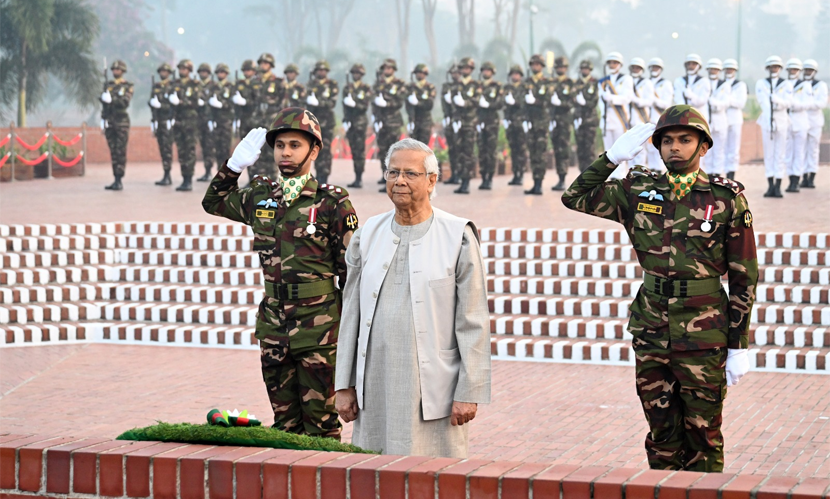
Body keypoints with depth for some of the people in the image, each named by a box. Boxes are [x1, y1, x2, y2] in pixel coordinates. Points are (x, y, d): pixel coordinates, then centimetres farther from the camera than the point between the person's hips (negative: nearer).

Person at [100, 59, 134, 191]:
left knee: (121, 152, -6)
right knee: (113, 152, 5)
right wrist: (103, 120, 10)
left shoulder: (128, 86, 1)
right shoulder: (108, 85, 14)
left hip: (122, 122, -4)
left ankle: (119, 181, -6)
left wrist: (111, 99, -24)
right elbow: (103, 104, 15)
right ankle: (115, 179, 8)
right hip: (109, 121, 5)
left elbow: (125, 102, -13)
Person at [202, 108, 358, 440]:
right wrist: (235, 164, 12)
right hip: (273, 325, 5)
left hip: (319, 327, -5)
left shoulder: (332, 203, -6)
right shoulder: (259, 198, 8)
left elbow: (351, 270, -4)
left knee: (320, 422, -1)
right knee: (284, 422, 13)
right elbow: (214, 202, 27)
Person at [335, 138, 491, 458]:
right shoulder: (368, 235, 11)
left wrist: (469, 392, -8)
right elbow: (351, 315, 13)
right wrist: (344, 385, 9)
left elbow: (474, 322, -3)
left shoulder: (457, 237, -1)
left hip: (432, 391, -4)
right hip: (375, 390, 4)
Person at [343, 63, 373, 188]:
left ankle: (359, 179, -7)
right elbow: (345, 105, 8)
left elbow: (365, 105, -5)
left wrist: (354, 103, -19)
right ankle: (357, 178, 7)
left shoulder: (366, 88, 3)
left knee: (360, 150, -8)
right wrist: (345, 121, -2)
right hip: (350, 121, 4)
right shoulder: (347, 88, 13)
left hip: (360, 121, -4)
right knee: (353, 149, 4)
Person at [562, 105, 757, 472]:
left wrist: (739, 347, -4)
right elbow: (575, 198, 11)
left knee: (703, 435, 5)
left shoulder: (727, 199, -4)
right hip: (651, 333, 3)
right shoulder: (638, 191, 5)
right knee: (662, 435, 11)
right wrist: (612, 157, -1)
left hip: (703, 338, -3)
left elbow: (744, 278, -2)